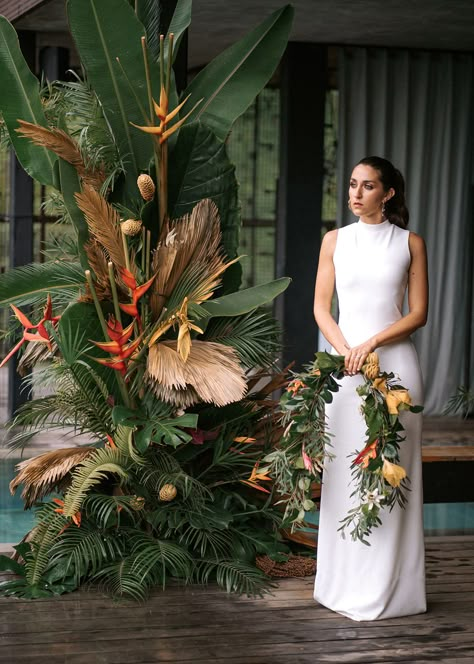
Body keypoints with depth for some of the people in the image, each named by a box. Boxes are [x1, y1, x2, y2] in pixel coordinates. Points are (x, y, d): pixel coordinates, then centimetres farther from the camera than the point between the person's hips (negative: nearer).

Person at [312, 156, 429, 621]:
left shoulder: (410, 243, 4)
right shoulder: (335, 240, 9)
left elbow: (418, 313, 0)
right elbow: (321, 308, 6)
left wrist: (372, 343, -13)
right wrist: (346, 351, -9)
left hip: (395, 361, -2)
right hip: (345, 363, 2)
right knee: (346, 469, 2)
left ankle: (387, 588, 6)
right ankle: (346, 584, 11)